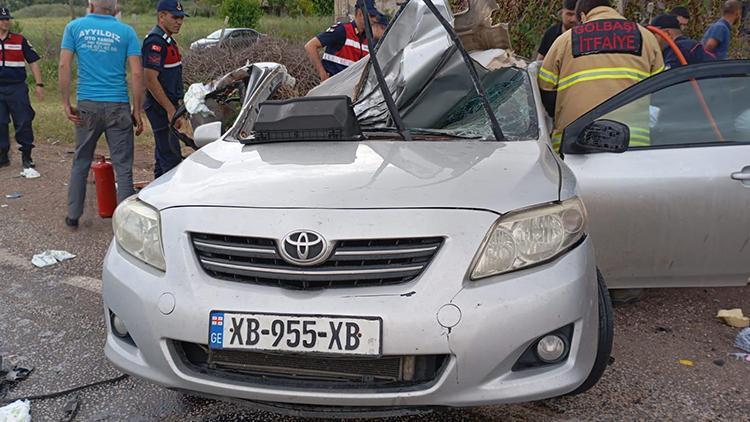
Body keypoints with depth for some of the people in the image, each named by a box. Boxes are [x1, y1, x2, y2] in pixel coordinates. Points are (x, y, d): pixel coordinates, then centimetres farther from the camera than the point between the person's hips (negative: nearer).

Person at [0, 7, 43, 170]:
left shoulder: (20, 40, 4)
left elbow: (33, 62, 4)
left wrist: (39, 84, -4)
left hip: (17, 88, -2)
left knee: (24, 123, -2)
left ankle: (26, 157, 7)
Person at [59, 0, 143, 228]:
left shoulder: (75, 27, 4)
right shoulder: (126, 32, 1)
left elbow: (64, 66, -3)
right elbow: (137, 74, -5)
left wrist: (66, 103, 2)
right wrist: (137, 112, -1)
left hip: (87, 106, 2)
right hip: (118, 106, -1)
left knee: (81, 162, 15)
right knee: (123, 167, 2)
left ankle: (73, 215, 23)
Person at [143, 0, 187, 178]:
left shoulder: (167, 40, 16)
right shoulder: (155, 42, -16)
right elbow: (150, 80, -23)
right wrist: (171, 110, -23)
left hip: (166, 107, 11)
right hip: (161, 108, -11)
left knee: (163, 156, 17)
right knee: (171, 158, -11)